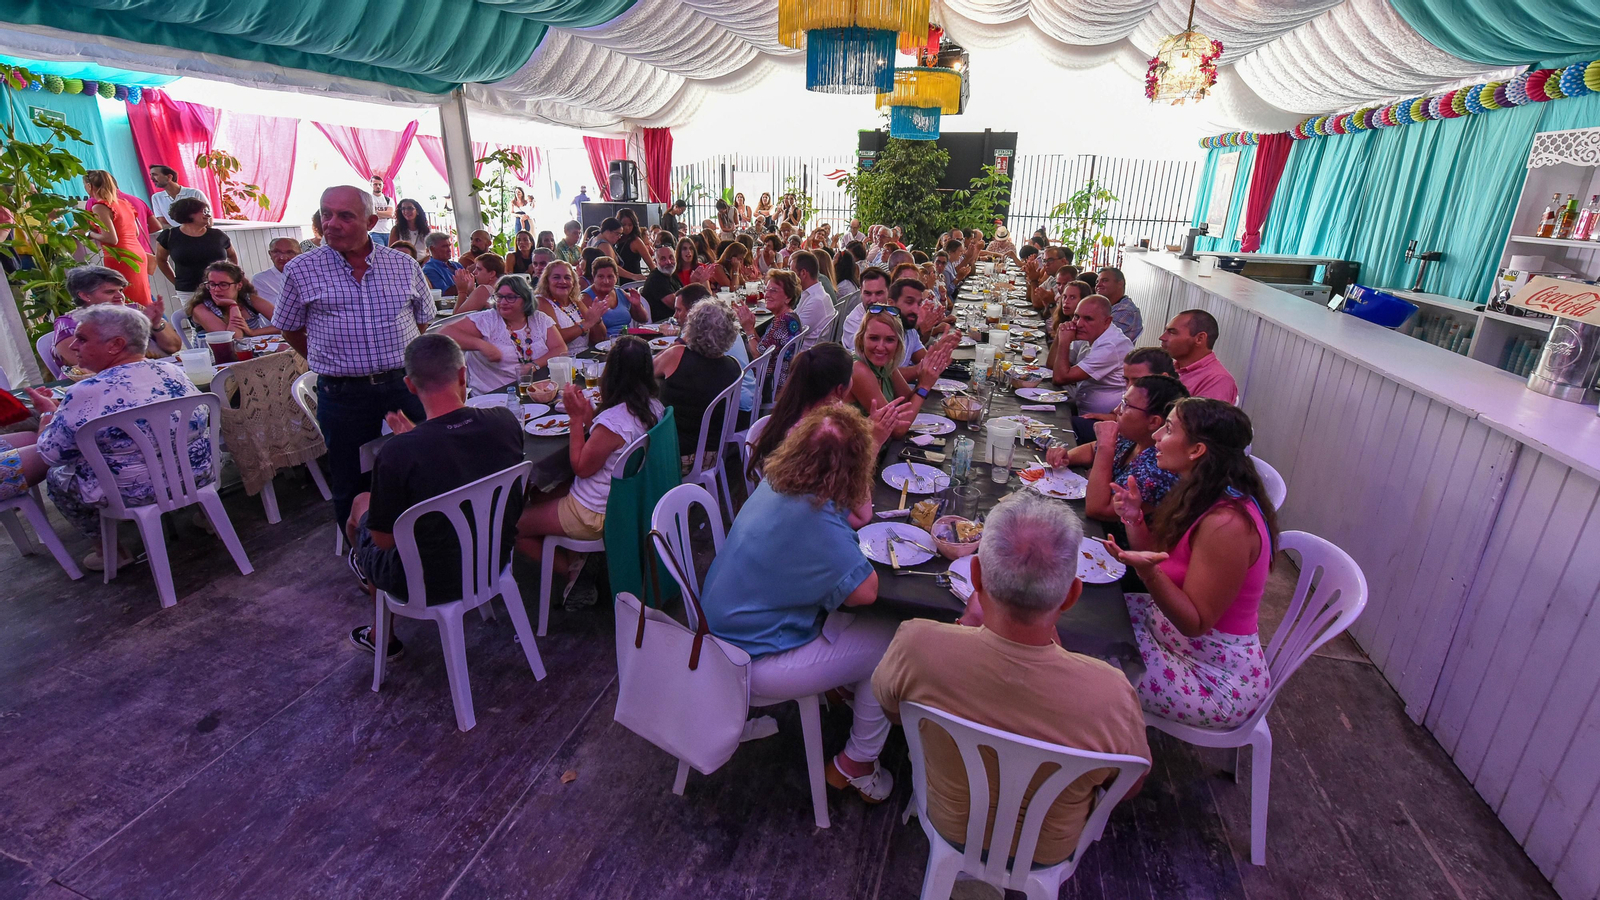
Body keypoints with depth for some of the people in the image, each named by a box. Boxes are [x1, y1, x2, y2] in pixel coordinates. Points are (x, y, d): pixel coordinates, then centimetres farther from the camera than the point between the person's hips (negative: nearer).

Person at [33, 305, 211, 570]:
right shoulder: (173, 371, -4)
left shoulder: (86, 393, -19)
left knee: (56, 477, 22)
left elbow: (50, 455, -6)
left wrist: (48, 413, 13)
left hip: (134, 491, -6)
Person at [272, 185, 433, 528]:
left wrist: (401, 361, 10)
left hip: (405, 387, 1)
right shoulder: (301, 270, 0)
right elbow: (290, 329, 11)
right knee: (350, 487, 10)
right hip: (342, 395, -1)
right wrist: (328, 364, 8)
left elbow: (423, 319, 16)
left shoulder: (405, 265, 4)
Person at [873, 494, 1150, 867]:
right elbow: (1131, 784, -14)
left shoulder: (915, 645, -37)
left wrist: (970, 621, -7)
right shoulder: (1110, 694, -38)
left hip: (950, 828, 1)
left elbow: (890, 708, -11)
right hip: (1048, 851, 0)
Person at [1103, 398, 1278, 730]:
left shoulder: (1227, 523, -30)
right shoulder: (1199, 494, -2)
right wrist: (1135, 519, -11)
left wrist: (1148, 572, -40)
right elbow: (1157, 560, 4)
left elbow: (1195, 622, -25)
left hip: (1217, 680, -8)